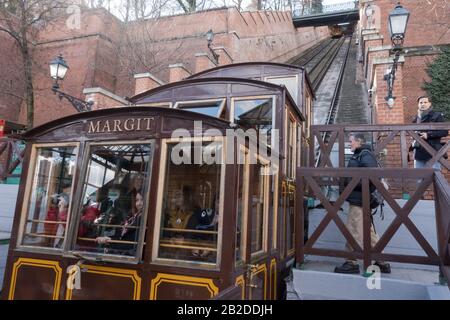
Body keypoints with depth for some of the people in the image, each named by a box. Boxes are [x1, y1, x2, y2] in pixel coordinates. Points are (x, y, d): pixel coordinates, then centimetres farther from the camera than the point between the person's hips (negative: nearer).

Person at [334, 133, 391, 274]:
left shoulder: (365, 155, -12)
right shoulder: (359, 155, 18)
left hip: (359, 200, -10)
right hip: (358, 199, 10)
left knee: (353, 231, -3)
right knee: (368, 231, 15)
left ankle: (352, 263, 7)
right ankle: (382, 263, 24)